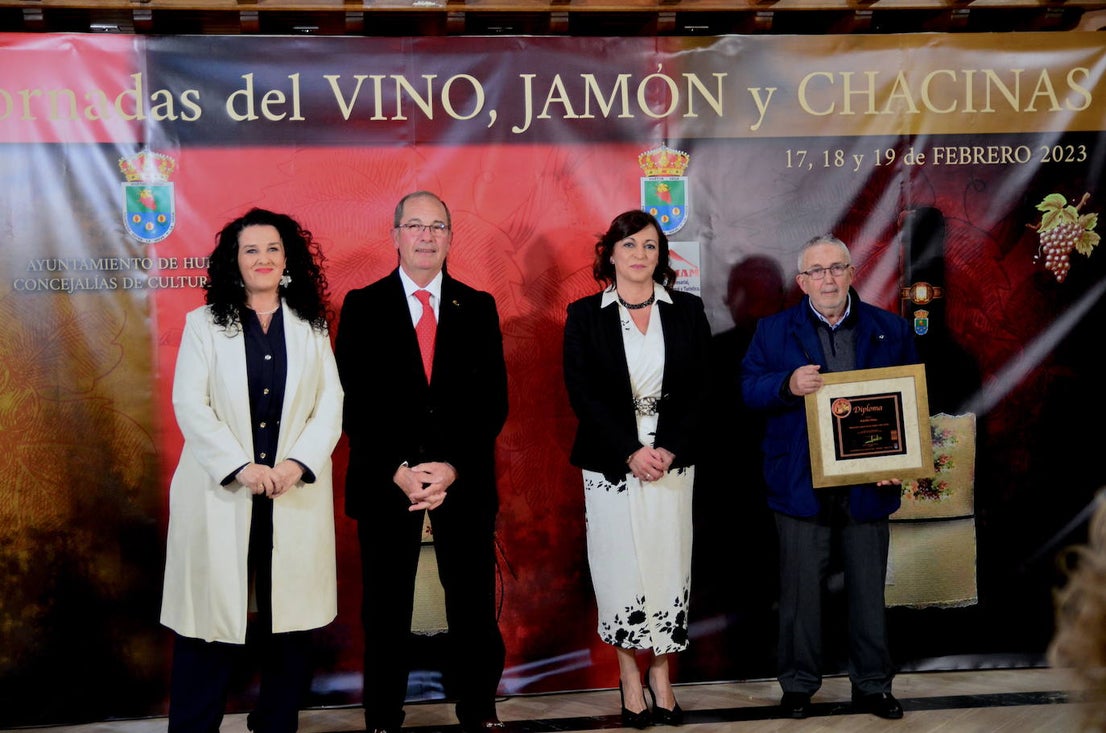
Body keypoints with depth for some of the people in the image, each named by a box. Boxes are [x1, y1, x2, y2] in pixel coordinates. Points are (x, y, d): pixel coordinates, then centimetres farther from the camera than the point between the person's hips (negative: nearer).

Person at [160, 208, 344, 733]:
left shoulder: (311, 326, 12)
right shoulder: (204, 324, 7)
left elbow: (330, 405, 5)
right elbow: (189, 405, -3)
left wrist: (298, 463, -12)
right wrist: (240, 467, -15)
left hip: (295, 496, 2)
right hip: (220, 493, -1)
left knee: (290, 620, 3)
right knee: (211, 619, -1)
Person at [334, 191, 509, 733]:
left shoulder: (478, 307, 8)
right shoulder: (362, 306, 4)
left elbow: (493, 401, 3)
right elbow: (353, 402, -2)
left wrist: (452, 469, -10)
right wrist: (399, 473, -12)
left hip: (464, 481, 1)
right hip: (385, 482, -1)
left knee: (474, 607, 5)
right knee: (385, 613, 6)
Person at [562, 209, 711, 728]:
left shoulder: (687, 311, 6)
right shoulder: (584, 315, 1)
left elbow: (698, 389, 3)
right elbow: (582, 393, -5)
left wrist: (669, 449, -10)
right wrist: (632, 452, -12)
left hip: (672, 459, 2)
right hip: (612, 462, -1)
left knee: (669, 564, 3)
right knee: (621, 564, 1)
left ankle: (661, 674, 16)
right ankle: (629, 674, 15)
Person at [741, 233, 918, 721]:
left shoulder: (890, 330, 7)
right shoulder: (774, 331, 4)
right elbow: (748, 390, -1)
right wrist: (788, 385, -22)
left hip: (868, 483, 1)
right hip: (802, 485, -1)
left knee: (869, 588, 10)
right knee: (801, 589, 6)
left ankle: (872, 685, 24)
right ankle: (798, 684, 20)